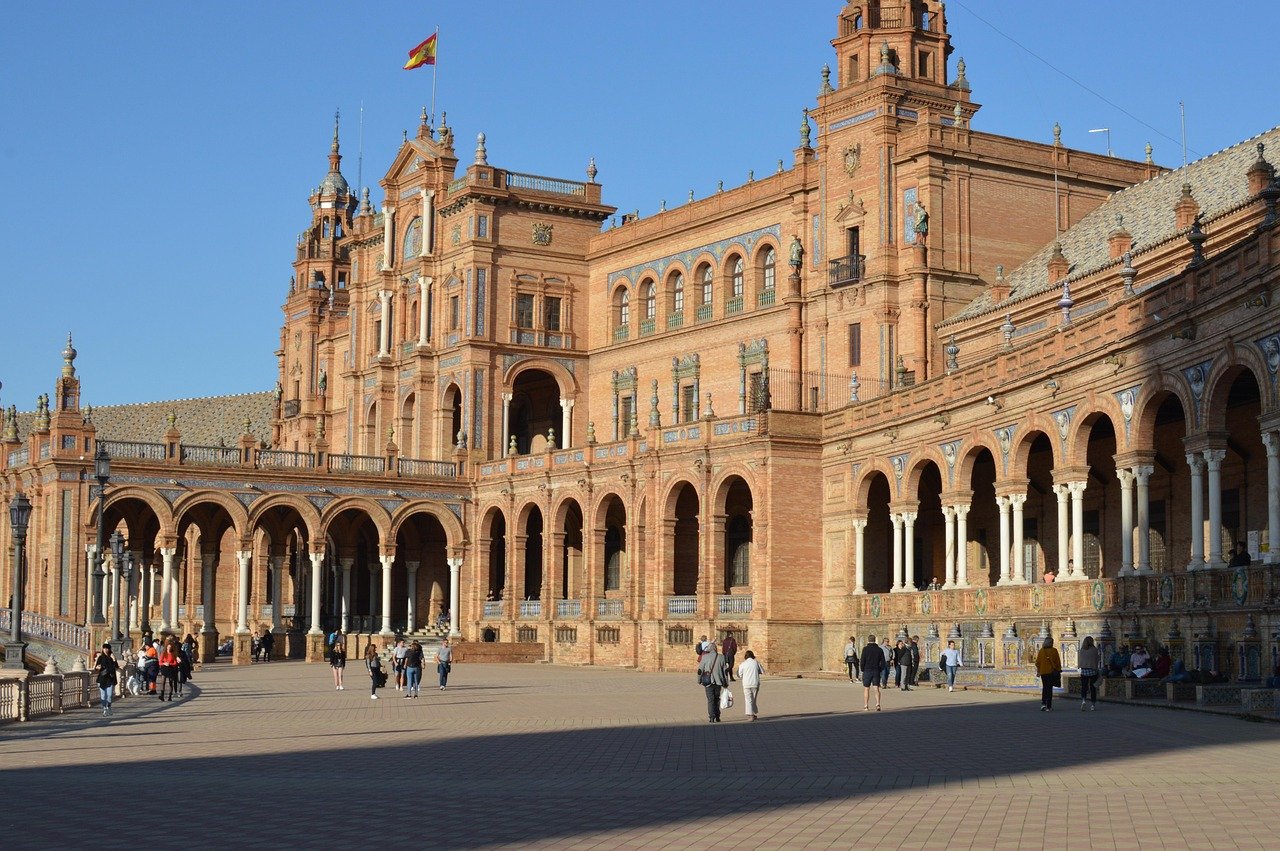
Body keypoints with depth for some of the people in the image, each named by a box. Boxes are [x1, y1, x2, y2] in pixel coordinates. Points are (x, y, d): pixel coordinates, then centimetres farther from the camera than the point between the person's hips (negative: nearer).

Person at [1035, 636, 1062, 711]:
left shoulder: (1041, 650, -1)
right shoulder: (1054, 651, -6)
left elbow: (1037, 662, 3)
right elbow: (1058, 662, -3)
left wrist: (1038, 671, 13)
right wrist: (1059, 671, 7)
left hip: (1043, 672, 1)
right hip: (1052, 672, -1)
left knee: (1044, 687, 16)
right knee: (1049, 688, 4)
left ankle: (1043, 703, -2)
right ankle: (1048, 706, 2)